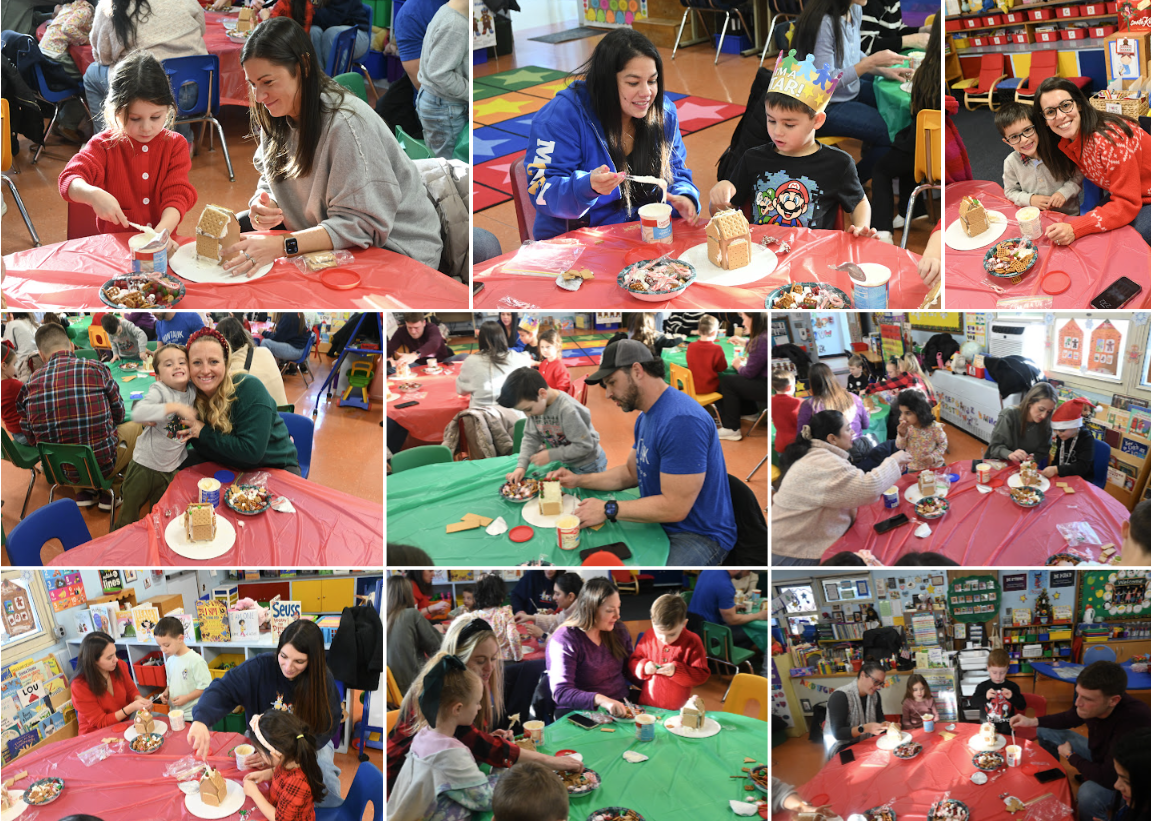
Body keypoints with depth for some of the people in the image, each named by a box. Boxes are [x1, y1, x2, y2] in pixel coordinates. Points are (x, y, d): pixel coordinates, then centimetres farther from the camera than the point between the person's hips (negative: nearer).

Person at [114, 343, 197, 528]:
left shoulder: (192, 392, -2)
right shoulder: (159, 390, -19)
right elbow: (137, 413, -36)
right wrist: (174, 407, -39)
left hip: (170, 469, 5)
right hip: (144, 465, -5)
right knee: (129, 516, 7)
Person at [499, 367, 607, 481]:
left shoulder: (567, 410, -32)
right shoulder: (535, 405, -10)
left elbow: (584, 446, -29)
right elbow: (530, 438, -1)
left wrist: (551, 455, -24)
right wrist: (521, 466, -13)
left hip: (589, 466, -7)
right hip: (566, 463, 7)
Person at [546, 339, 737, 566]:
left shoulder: (682, 421, -25)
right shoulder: (645, 417, 12)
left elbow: (674, 507, -26)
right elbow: (631, 472, 24)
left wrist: (608, 509, -18)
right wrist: (579, 480, 10)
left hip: (700, 536, -11)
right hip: (658, 524, 11)